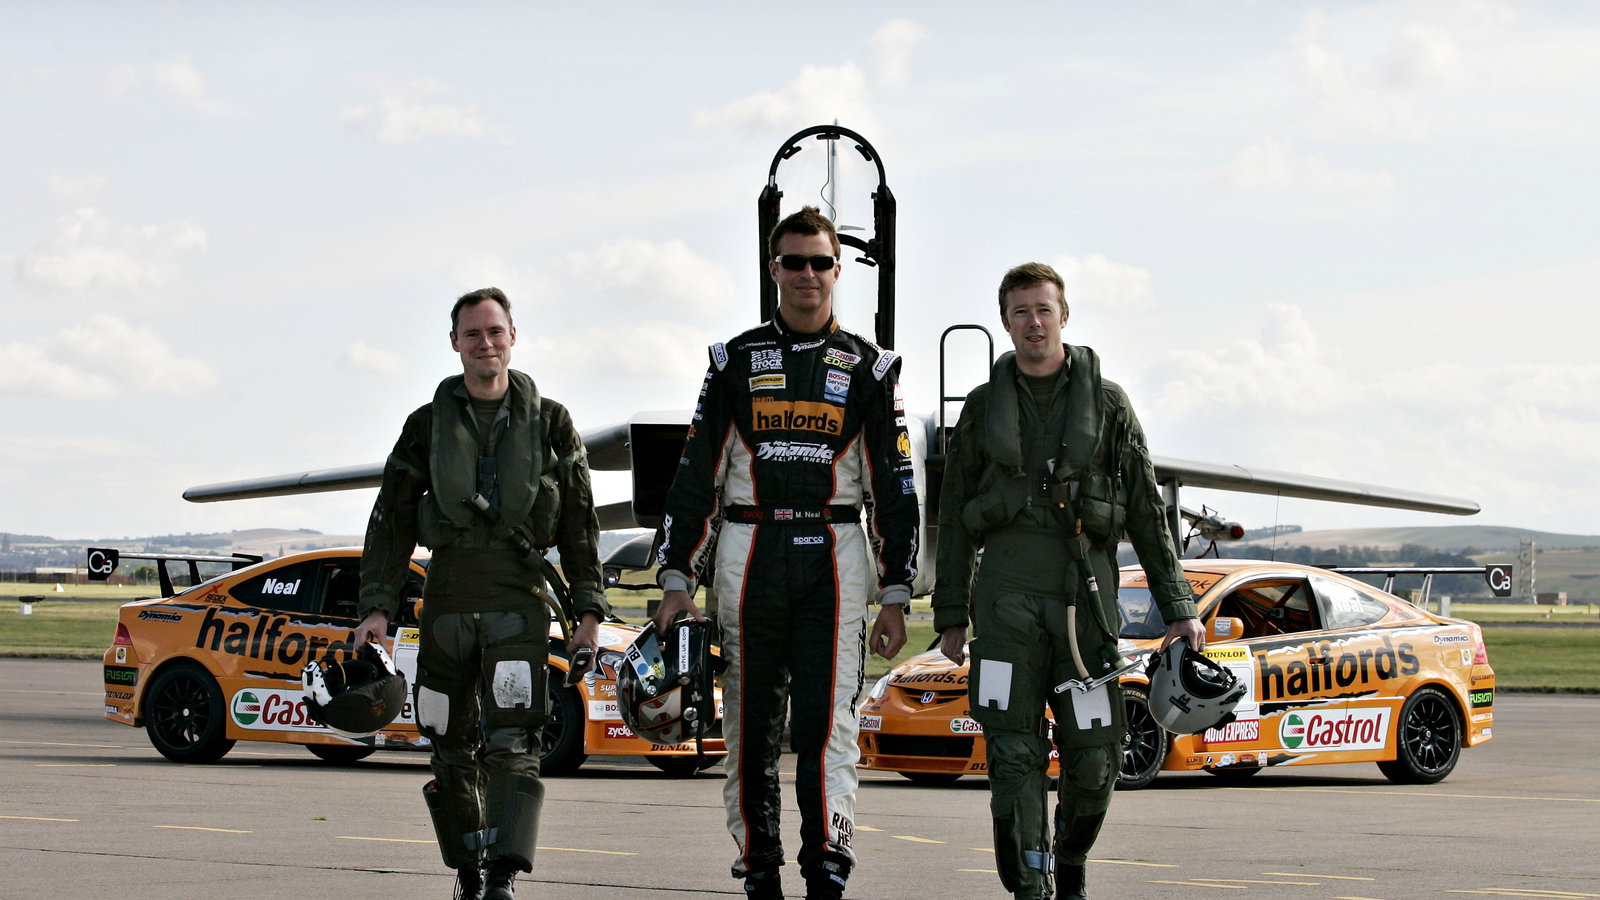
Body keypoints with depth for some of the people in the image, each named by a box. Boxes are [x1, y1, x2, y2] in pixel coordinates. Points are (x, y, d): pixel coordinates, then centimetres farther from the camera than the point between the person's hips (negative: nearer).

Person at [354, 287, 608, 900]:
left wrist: (588, 610, 4)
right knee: (453, 750, 6)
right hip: (446, 603, 2)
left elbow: (580, 522, 10)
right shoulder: (428, 426, 10)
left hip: (520, 602, -2)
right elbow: (390, 521, 9)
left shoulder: (549, 423, 8)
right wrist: (377, 607, 0)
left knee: (512, 743, -16)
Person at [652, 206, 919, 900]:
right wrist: (677, 581, 0)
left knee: (828, 715, -11)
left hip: (834, 558, -1)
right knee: (750, 719, 2)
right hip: (748, 555, 1)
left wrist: (894, 597, 0)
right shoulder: (735, 362, 10)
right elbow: (696, 476, 8)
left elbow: (895, 487, 8)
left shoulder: (868, 368, 9)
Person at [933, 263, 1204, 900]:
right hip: (1007, 601, 0)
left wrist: (1178, 608, 2)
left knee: (1094, 757, -2)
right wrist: (950, 618, 8)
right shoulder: (984, 407, 11)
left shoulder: (1107, 403, 8)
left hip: (1086, 596, 0)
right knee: (1014, 754, -7)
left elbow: (1148, 512, 8)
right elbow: (953, 520, 13)